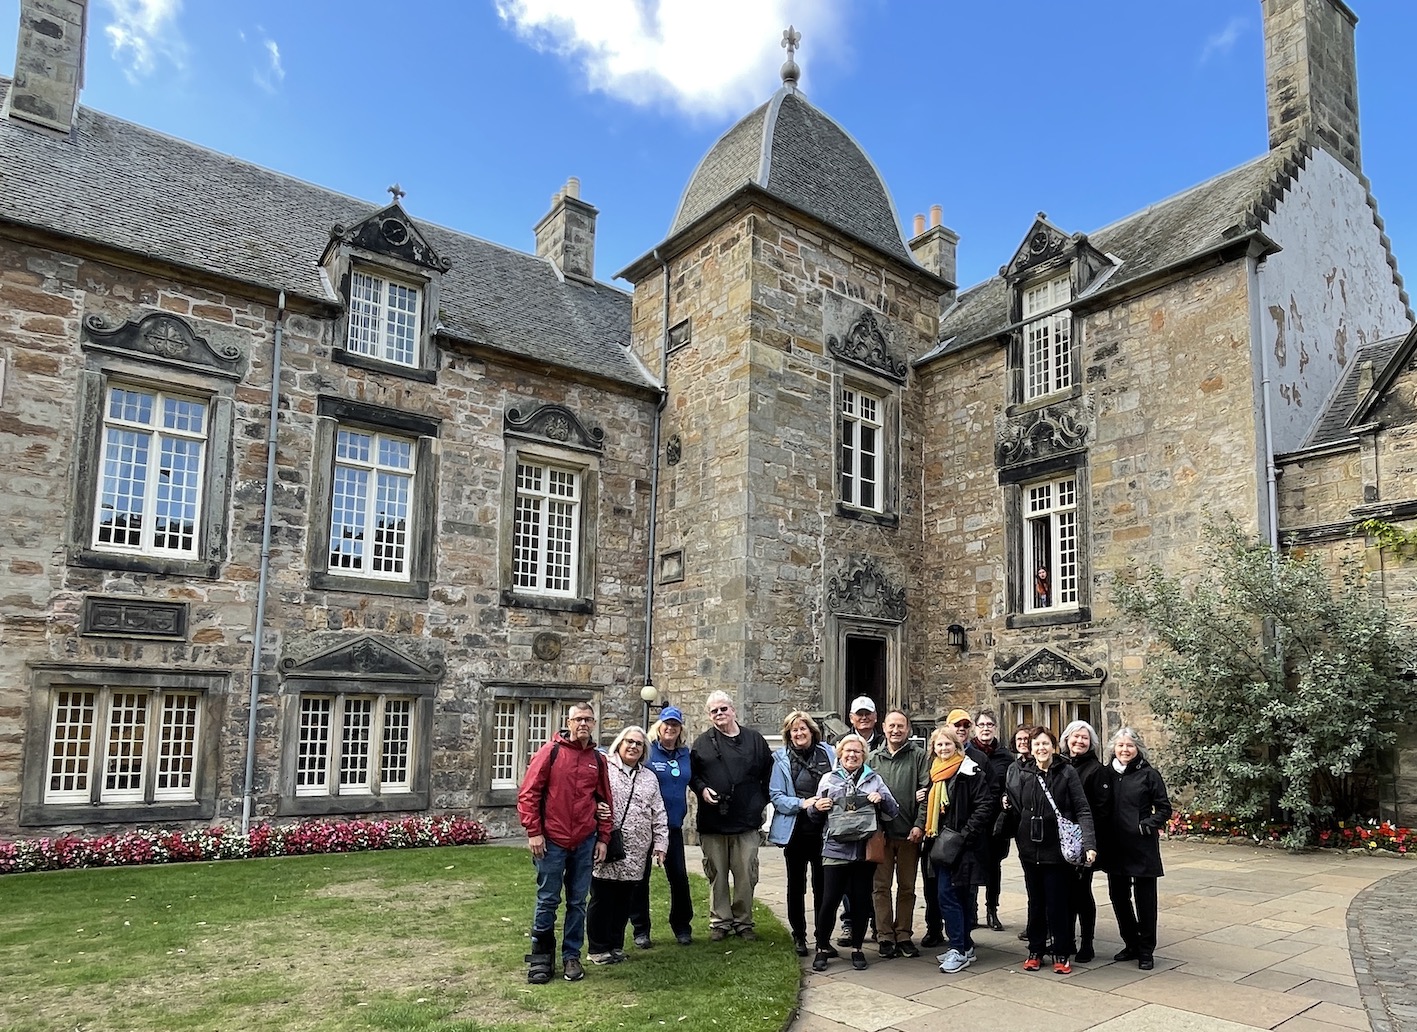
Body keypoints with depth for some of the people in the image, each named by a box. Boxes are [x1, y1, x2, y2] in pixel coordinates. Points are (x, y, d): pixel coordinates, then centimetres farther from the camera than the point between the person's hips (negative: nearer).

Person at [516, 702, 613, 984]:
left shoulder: (598, 759, 7)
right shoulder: (551, 751, -5)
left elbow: (605, 801, 13)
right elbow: (528, 793, -7)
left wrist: (603, 838, 9)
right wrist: (534, 832, -10)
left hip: (585, 843, 4)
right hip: (552, 841, -3)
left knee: (577, 902, 10)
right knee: (547, 900, 4)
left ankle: (571, 956, 22)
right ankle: (541, 957, 18)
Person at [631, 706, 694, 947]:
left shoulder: (685, 754, 7)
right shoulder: (647, 751, -9)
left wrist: (683, 810, 12)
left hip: (673, 825, 4)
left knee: (679, 875, 5)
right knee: (641, 876, 5)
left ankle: (682, 927, 21)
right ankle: (640, 930, 17)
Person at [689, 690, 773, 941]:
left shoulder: (755, 740, 6)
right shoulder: (702, 743, 6)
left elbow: (769, 774, 12)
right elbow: (691, 773, 12)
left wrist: (761, 802, 4)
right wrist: (702, 789, -6)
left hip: (746, 821, 0)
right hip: (712, 822, 0)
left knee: (746, 875, 4)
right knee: (717, 875, 7)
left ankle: (743, 921, 18)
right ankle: (720, 921, 19)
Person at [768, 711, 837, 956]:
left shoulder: (828, 754, 2)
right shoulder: (782, 759, -3)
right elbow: (775, 796, -7)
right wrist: (803, 803, -20)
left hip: (823, 831, 1)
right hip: (795, 832, -1)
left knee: (822, 885, 8)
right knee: (796, 886, 11)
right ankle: (799, 937, 25)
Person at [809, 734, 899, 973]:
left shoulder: (873, 779, 10)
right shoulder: (829, 779, 10)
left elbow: (893, 811, 8)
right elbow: (816, 816, 14)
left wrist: (882, 798, -11)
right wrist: (817, 807, -8)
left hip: (865, 849, 1)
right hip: (836, 848, -1)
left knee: (861, 900, 6)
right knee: (829, 899, -4)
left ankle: (856, 948, 24)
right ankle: (823, 948, 13)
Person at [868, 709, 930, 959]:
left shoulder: (920, 757, 1)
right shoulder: (873, 758, 10)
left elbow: (927, 792, -4)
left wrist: (919, 825, -12)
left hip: (909, 833, -2)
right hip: (880, 832, 2)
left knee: (907, 887, 9)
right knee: (881, 886, 4)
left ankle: (904, 935, 19)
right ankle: (885, 937, 12)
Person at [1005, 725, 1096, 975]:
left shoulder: (1067, 773, -5)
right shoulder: (1022, 775, 4)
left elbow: (1082, 810, -10)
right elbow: (1015, 810, 11)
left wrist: (1089, 844, -18)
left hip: (1057, 850, -3)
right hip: (1030, 849, 3)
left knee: (1058, 904, 3)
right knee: (1035, 903, 13)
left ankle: (1061, 954, 19)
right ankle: (1035, 951, 25)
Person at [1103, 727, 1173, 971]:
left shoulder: (1148, 774, -5)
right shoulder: (1107, 773, 4)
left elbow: (1164, 808, -2)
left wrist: (1147, 825, -14)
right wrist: (1101, 838, 2)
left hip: (1142, 848, -4)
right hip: (1114, 848, 4)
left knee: (1145, 900, 4)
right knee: (1118, 897, 12)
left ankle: (1146, 951, 16)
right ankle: (1131, 944, 29)